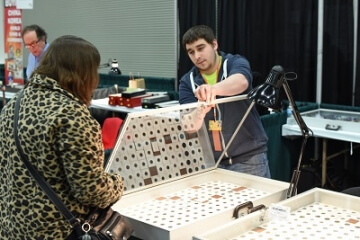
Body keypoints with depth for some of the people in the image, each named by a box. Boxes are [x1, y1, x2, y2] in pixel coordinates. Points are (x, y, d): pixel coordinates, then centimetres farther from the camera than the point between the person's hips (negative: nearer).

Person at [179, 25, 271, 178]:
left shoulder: (236, 63, -7)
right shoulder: (187, 82, 1)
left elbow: (241, 82, -32)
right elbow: (190, 125, -12)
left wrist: (214, 88, -53)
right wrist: (201, 111, -35)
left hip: (249, 158, -2)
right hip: (211, 161, 3)